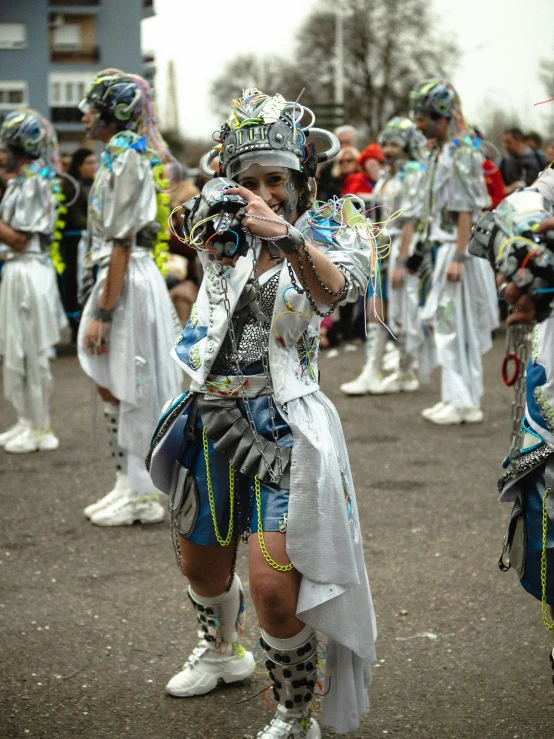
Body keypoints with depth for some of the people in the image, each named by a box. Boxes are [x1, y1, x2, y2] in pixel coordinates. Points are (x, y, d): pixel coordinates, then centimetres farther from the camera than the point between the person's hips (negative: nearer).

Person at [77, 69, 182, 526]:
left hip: (129, 281, -10)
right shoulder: (118, 157, 15)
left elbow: (122, 243, -20)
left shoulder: (127, 160, -16)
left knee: (133, 390, -2)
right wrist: (102, 306, 19)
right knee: (110, 384, 15)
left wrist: (102, 313, -20)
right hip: (119, 277, 10)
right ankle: (128, 486, 24)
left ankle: (142, 496, 7)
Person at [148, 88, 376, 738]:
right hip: (211, 419, 5)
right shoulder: (229, 228, 5)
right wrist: (213, 226, -39)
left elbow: (338, 287, -26)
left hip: (281, 426, -5)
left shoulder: (328, 226, -5)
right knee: (200, 563, 23)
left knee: (274, 591, -15)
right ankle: (222, 653, 54)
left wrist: (288, 238, -45)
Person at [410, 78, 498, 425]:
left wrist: (458, 258, -22)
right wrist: (430, 251, 17)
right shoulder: (438, 153, 15)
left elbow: (467, 211, -18)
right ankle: (455, 398, 18)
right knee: (446, 325, 11)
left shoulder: (462, 153, -14)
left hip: (458, 248, -9)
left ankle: (466, 402, -1)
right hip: (440, 248, 9)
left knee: (458, 326, -6)